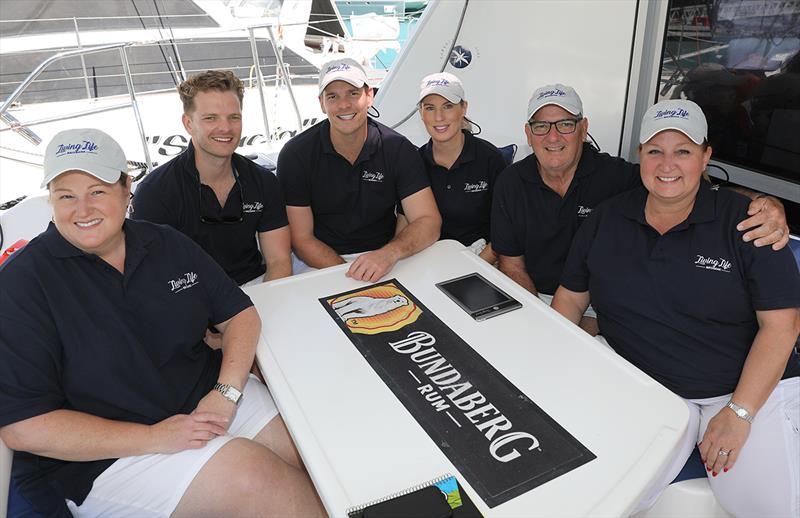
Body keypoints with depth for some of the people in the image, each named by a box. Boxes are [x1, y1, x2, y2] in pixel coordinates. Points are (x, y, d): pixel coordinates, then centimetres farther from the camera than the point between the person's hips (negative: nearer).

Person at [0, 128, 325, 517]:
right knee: (254, 474, -25)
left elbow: (239, 314, 6)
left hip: (206, 398, 5)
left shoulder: (166, 244, 4)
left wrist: (226, 391, -12)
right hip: (102, 454, -4)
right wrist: (155, 437, -20)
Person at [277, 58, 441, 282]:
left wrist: (389, 254, -31)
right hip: (319, 262, -1)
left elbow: (429, 222, -11)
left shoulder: (398, 149, -6)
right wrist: (348, 274, -23)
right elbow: (301, 239, -7)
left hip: (382, 256, 2)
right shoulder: (295, 154, -8)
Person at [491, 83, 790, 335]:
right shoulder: (511, 183, -3)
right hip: (532, 300, 2)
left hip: (599, 310, -1)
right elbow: (512, 266, -1)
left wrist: (764, 203, -34)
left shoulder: (615, 176, -9)